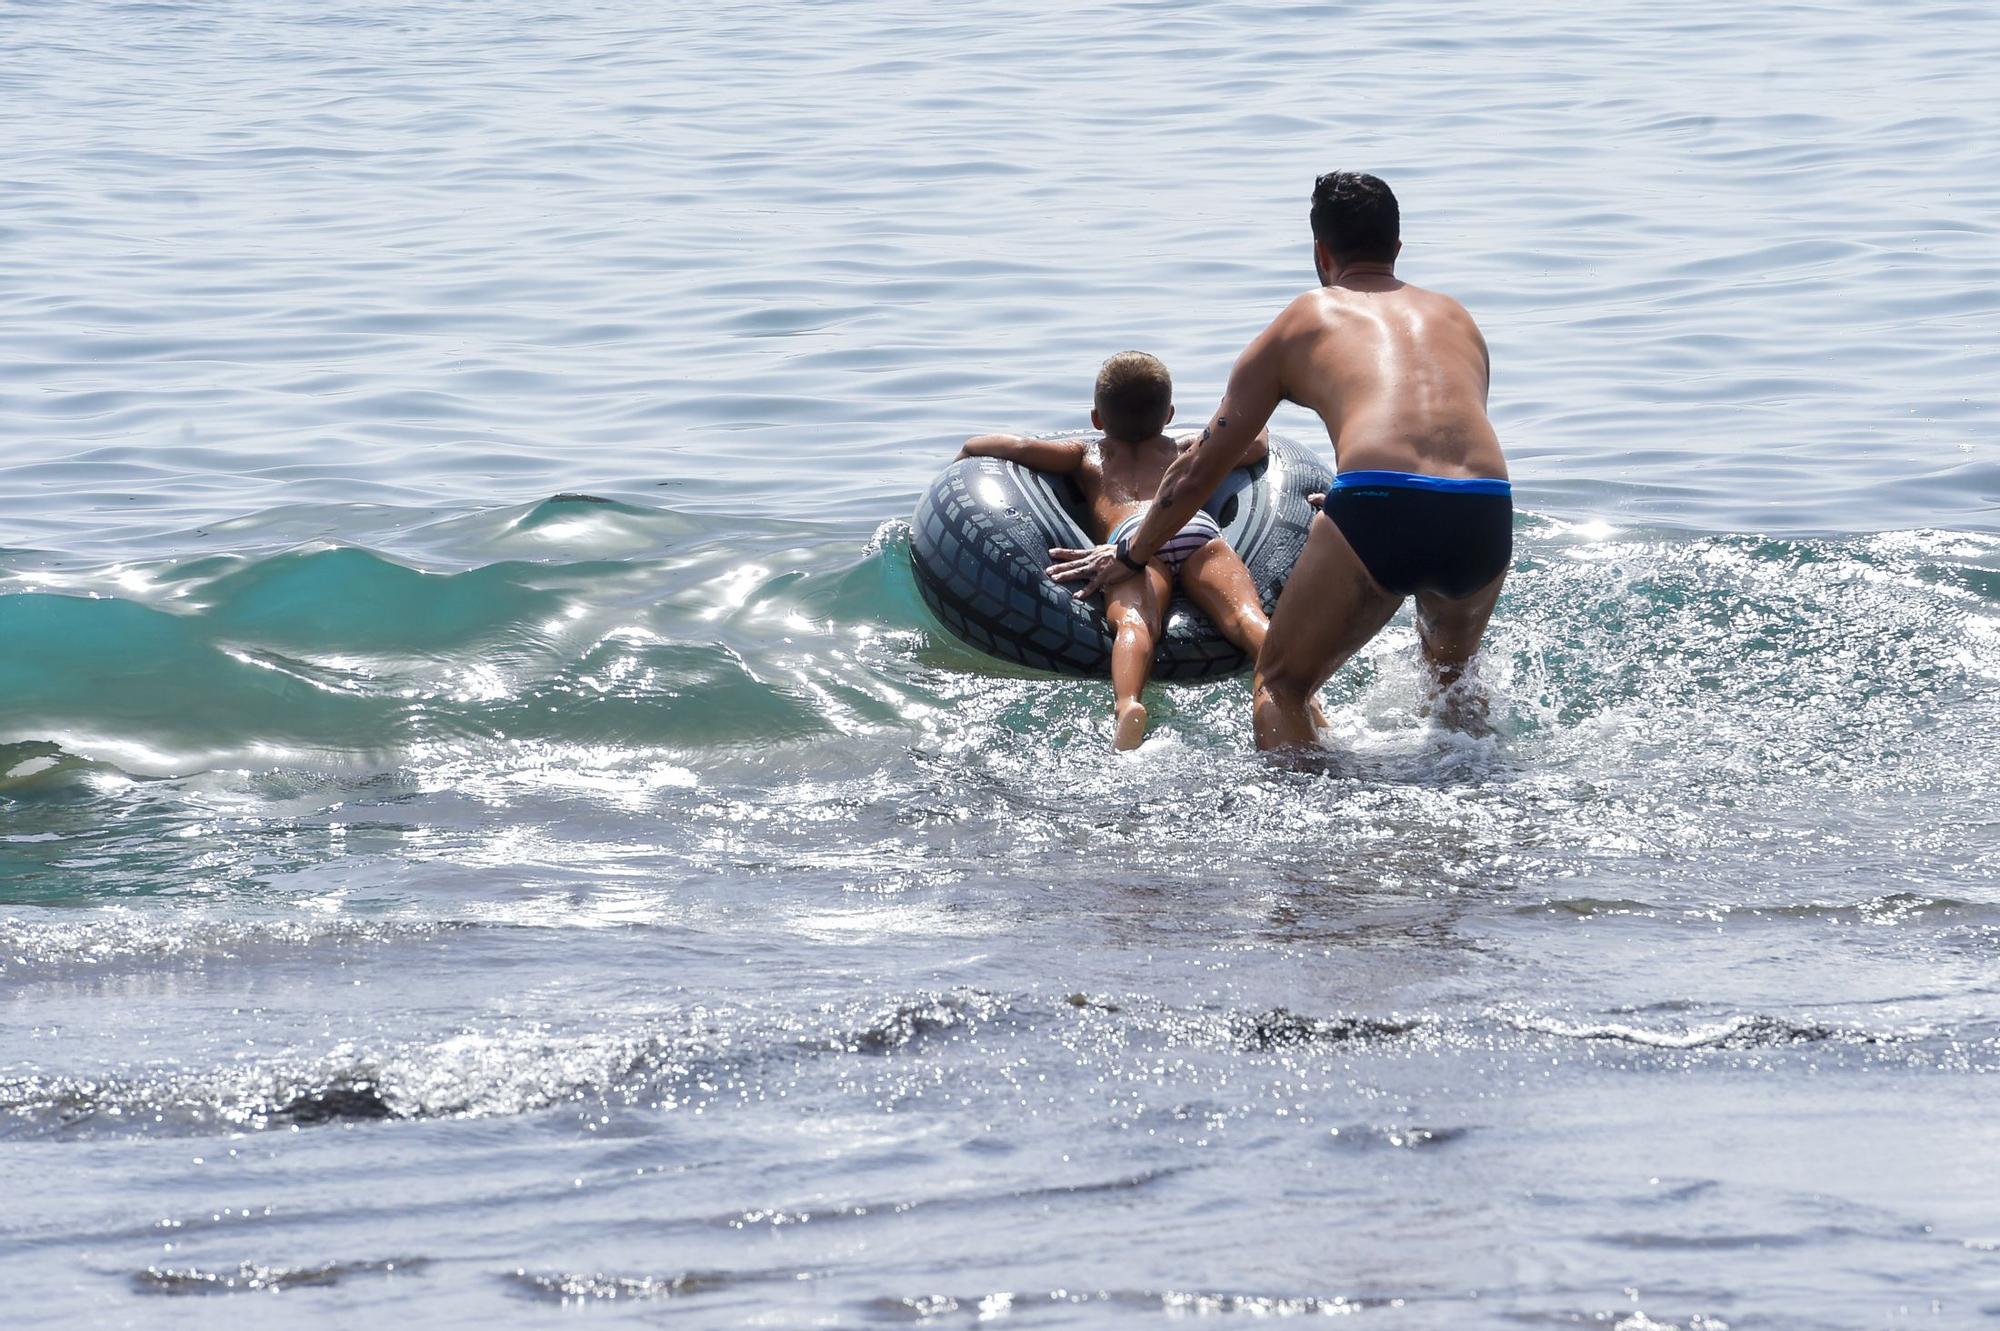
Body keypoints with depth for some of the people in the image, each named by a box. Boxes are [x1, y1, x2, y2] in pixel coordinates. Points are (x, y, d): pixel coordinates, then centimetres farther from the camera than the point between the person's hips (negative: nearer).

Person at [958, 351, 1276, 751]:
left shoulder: (1085, 455, 35)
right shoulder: (1185, 450, 40)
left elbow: (1019, 447, 24)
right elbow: (1256, 442, 44)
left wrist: (967, 451, 46)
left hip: (1133, 537, -1)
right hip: (1200, 526, 1)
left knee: (1134, 622, -28)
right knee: (1245, 617, -20)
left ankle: (1127, 705, -57)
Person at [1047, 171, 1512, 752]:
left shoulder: (1304, 322, 23)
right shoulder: (1455, 319, 32)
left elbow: (1201, 466, 29)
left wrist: (1128, 555, 43)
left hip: (1379, 512, -4)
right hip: (1486, 515, 4)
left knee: (1280, 685, 12)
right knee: (1450, 676, 33)